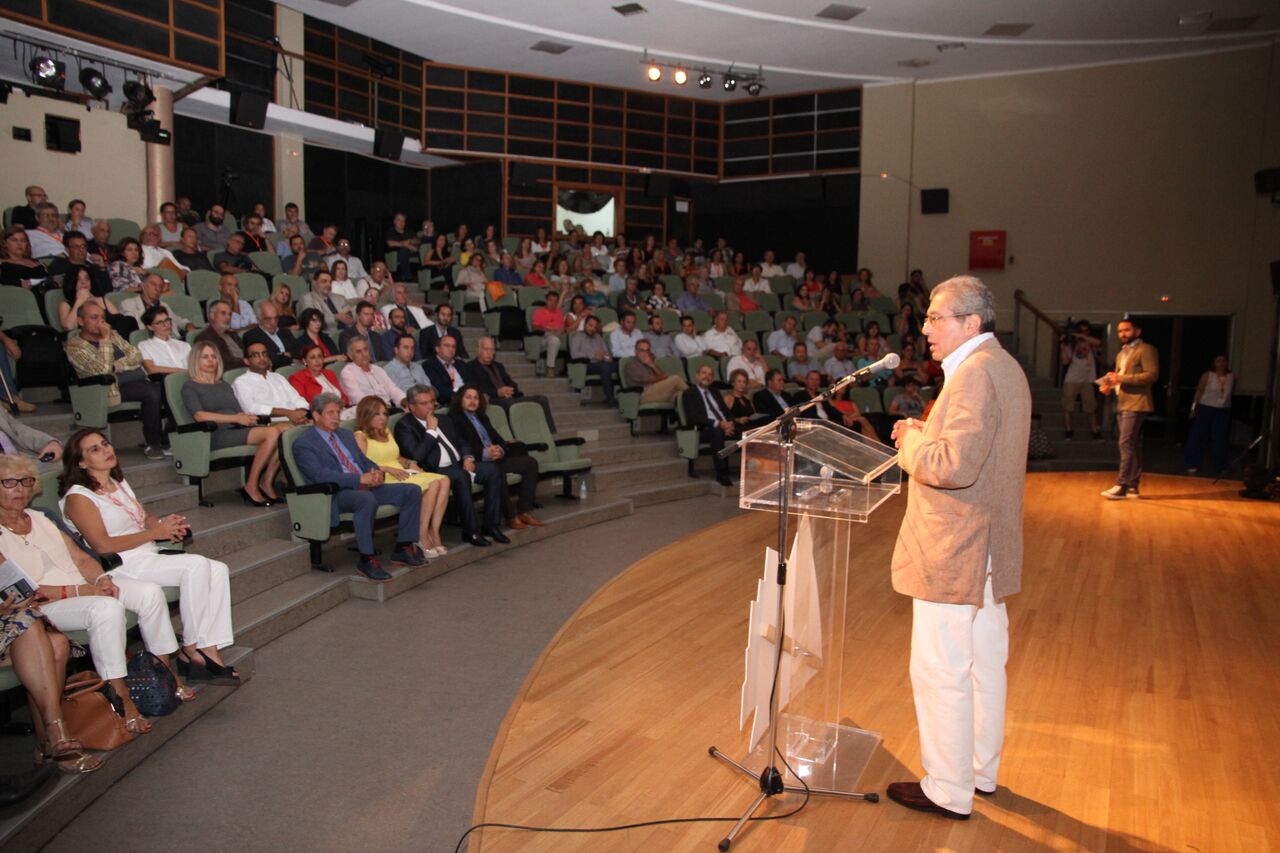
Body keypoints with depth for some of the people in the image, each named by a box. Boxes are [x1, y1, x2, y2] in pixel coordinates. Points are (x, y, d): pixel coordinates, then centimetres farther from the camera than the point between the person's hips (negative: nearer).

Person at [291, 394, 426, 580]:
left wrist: (376, 472, -2)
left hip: (365, 487, 8)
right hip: (336, 494, -8)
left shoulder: (345, 434, 23)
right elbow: (320, 474, -17)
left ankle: (403, 549, -3)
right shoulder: (303, 444, -3)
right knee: (367, 499, -40)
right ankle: (367, 560, -27)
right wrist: (360, 478, -25)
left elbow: (365, 460, 24)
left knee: (413, 491, -8)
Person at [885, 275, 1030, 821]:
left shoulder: (974, 373, -20)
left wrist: (912, 441, -12)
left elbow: (955, 465, -29)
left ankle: (949, 792, 13)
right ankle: (981, 770, 34)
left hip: (954, 552, -11)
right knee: (983, 665, 19)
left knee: (940, 672, 0)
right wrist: (925, 435, 7)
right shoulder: (1005, 367, 12)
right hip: (990, 548, 11)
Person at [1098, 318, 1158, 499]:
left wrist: (1122, 378, -21)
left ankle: (1121, 486, -16)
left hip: (1136, 404, -9)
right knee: (1133, 446, 9)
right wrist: (1110, 384, 6)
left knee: (1126, 444, -14)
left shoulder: (1146, 350, -5)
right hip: (1122, 404, 9)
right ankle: (1132, 486, 10)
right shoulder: (1121, 354, 23)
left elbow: (1152, 375, -16)